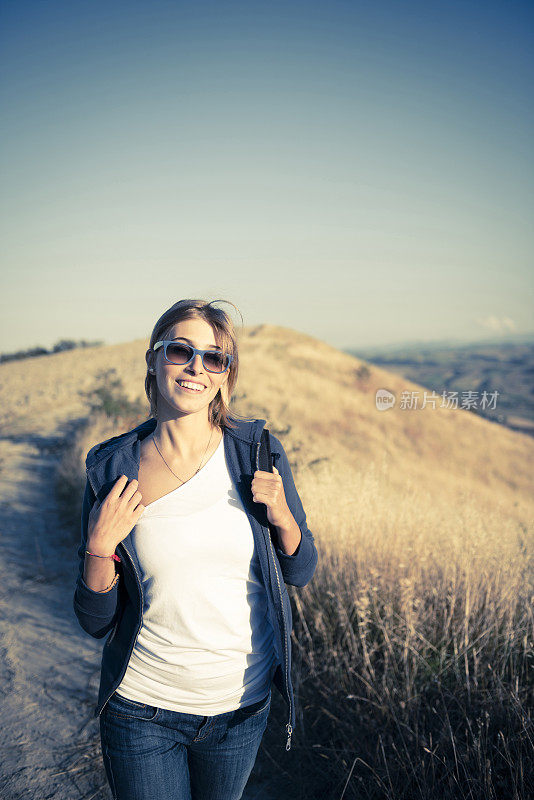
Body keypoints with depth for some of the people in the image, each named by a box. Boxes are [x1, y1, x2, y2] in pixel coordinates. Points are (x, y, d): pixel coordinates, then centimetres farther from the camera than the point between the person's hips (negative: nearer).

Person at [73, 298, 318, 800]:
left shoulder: (257, 450, -9)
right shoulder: (112, 470, -11)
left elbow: (300, 572, 0)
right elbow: (95, 621, -6)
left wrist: (281, 517, -19)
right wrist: (100, 546, -23)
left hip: (242, 704, 2)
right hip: (142, 708, -1)